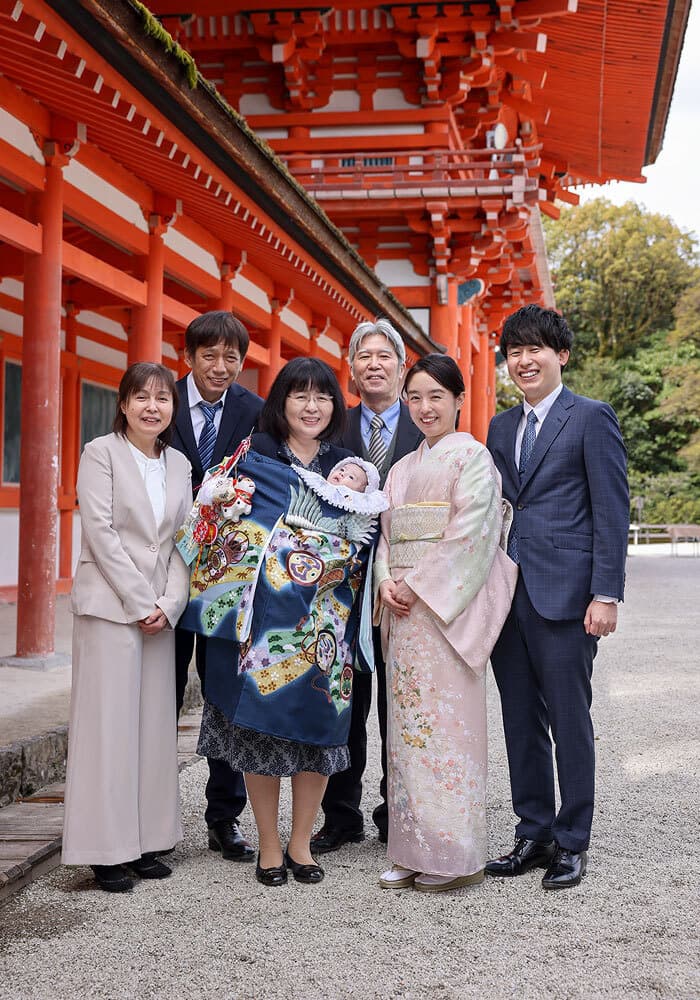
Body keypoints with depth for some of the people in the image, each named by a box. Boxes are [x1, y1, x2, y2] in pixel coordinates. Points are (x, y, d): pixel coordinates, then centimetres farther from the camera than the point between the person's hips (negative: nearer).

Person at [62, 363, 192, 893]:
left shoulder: (179, 465, 13)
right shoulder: (101, 452, -2)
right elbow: (101, 532, -9)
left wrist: (169, 603, -5)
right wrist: (140, 603, -12)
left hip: (163, 608, 5)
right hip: (111, 605, -5)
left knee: (155, 724, 6)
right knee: (109, 722, -4)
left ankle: (145, 841, 13)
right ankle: (107, 851, 2)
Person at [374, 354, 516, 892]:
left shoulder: (473, 457, -3)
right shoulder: (403, 469, 19)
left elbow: (470, 532, -12)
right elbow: (387, 535, 17)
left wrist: (418, 586, -14)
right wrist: (387, 583, -1)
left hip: (451, 605, -7)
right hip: (406, 608, 7)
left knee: (447, 722, -7)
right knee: (407, 722, 6)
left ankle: (457, 856, 1)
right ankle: (414, 852, 13)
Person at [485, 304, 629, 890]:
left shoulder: (592, 418, -2)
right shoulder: (501, 428, 17)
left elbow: (612, 511, -7)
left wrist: (606, 594, -13)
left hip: (563, 594, -6)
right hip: (508, 593, 6)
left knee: (569, 719, 1)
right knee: (521, 720, 10)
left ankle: (572, 843, 11)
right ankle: (533, 835, 21)